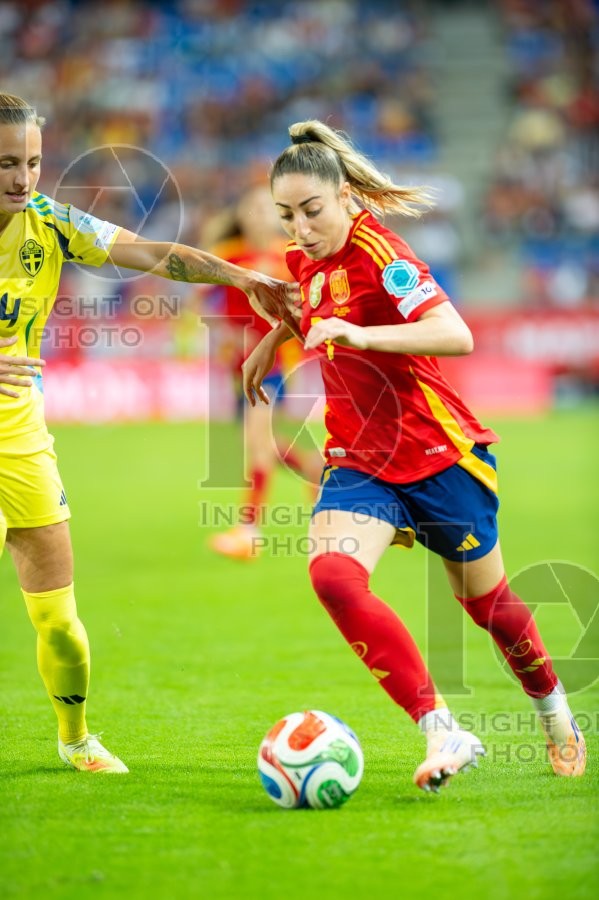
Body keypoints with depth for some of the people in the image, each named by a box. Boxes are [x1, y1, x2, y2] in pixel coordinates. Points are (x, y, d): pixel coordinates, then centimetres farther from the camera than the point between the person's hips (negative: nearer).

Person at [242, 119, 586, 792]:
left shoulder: (377, 253, -19)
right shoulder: (308, 260, 3)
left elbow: (456, 335, -35)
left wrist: (362, 334, -44)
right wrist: (270, 343, 21)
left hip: (438, 453, -5)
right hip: (359, 459, 6)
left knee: (485, 600, 12)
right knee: (332, 575, -24)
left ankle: (555, 715, 43)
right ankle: (442, 734, -25)